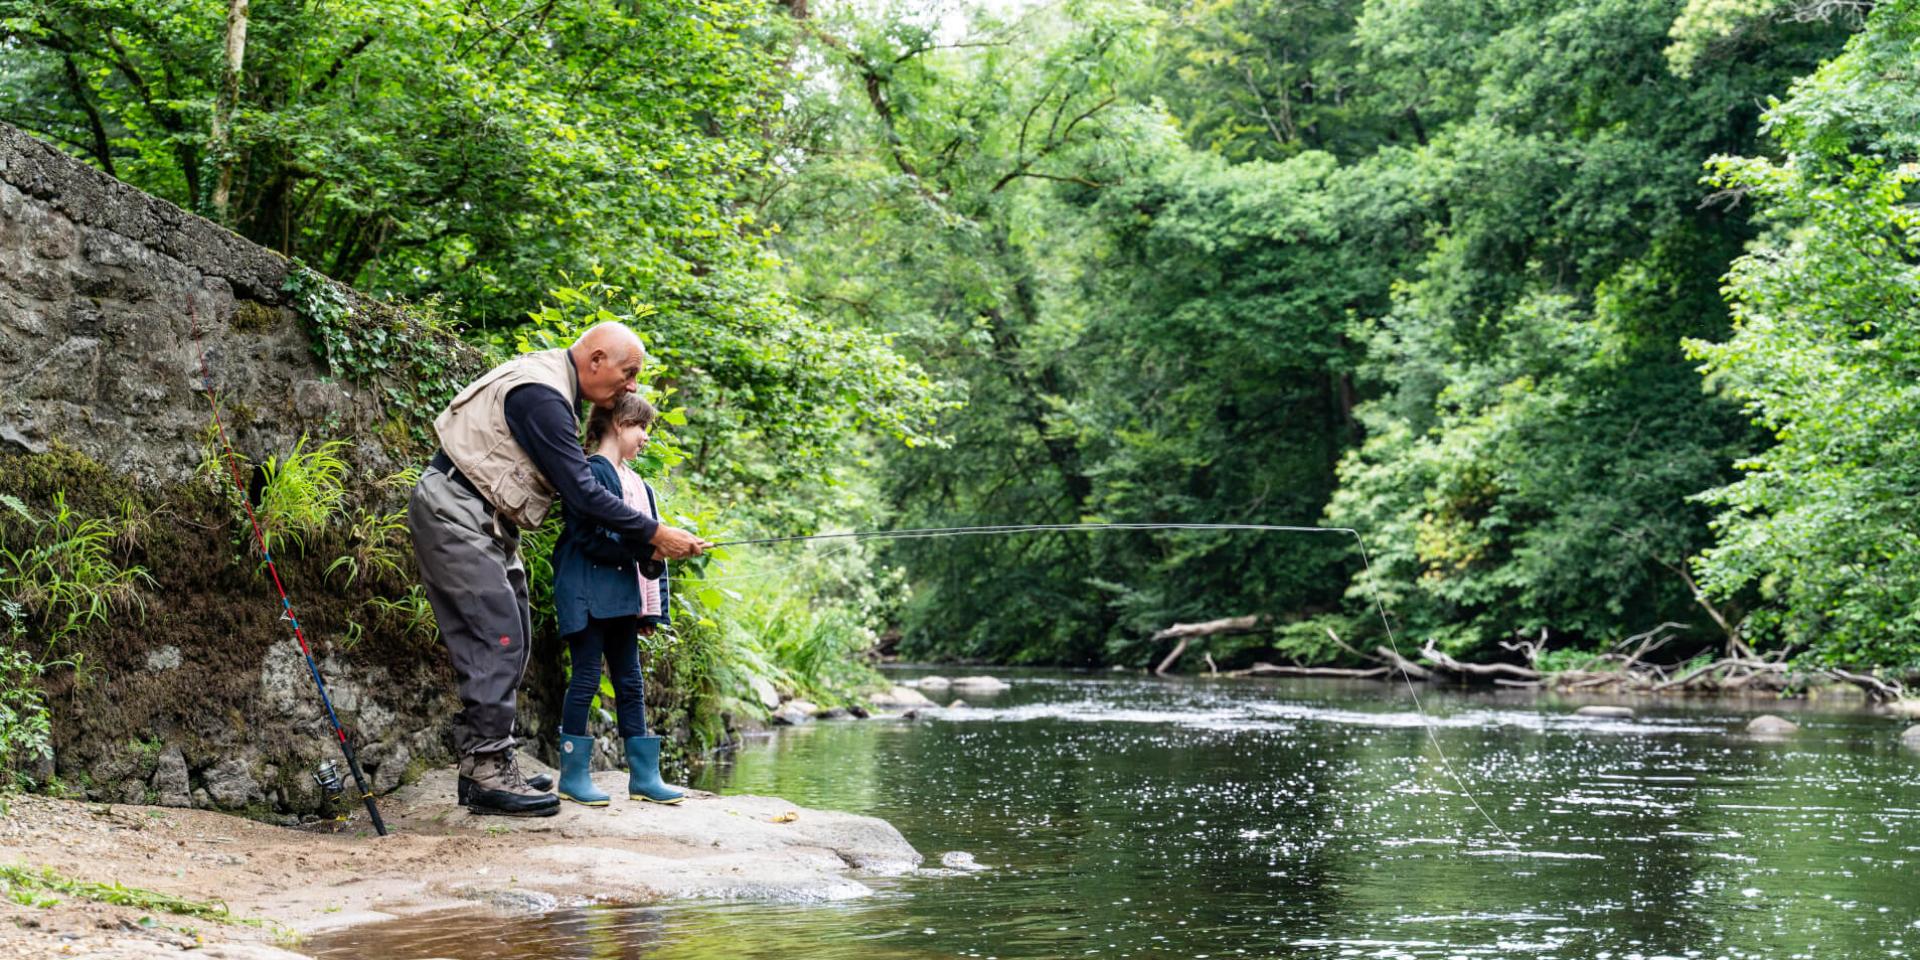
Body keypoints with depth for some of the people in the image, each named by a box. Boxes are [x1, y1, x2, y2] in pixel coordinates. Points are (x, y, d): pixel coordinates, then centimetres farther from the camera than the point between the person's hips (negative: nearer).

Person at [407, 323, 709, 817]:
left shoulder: (554, 391, 12)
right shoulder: (541, 395, -21)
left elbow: (574, 486, 17)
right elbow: (581, 493, -23)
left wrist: (640, 543, 10)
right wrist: (654, 534, -18)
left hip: (486, 522, 11)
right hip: (454, 511, -11)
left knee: (511, 641, 9)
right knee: (498, 637, -15)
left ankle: (482, 766, 12)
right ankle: (487, 771, -15)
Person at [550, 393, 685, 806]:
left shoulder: (638, 485, 18)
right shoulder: (591, 473, -9)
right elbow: (589, 537, -18)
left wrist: (652, 609, 14)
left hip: (623, 599, 9)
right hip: (589, 596, -9)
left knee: (631, 683, 9)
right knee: (586, 678, -4)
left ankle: (644, 775, 13)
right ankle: (574, 774, 3)